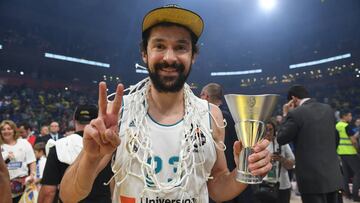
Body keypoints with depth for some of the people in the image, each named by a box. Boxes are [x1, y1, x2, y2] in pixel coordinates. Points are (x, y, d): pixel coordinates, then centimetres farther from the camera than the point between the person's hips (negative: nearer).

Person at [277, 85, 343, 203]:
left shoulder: (296, 113, -16)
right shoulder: (328, 109, 6)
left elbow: (280, 139, -6)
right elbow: (334, 137, 17)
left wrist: (286, 115, 0)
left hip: (312, 178, -7)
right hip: (333, 175, 7)